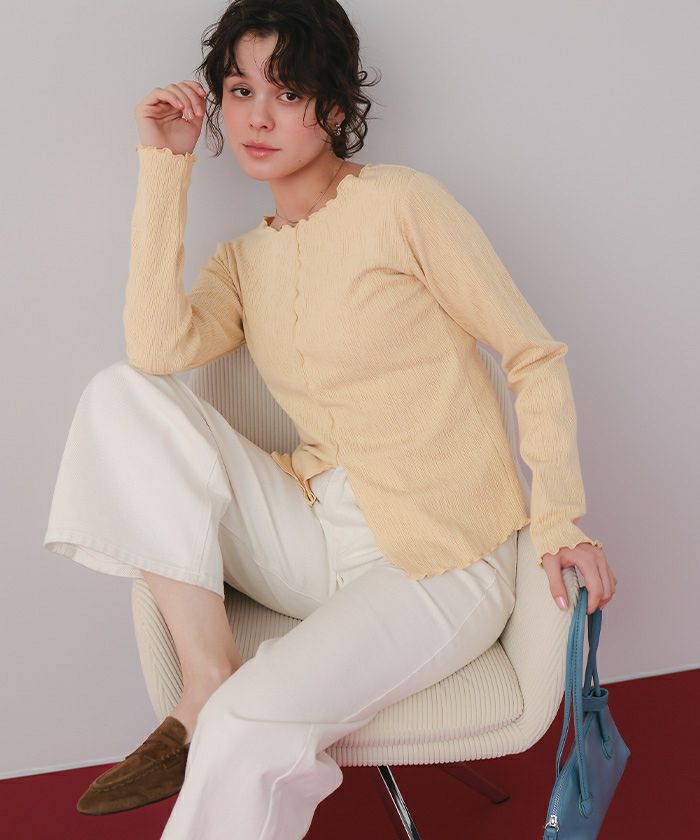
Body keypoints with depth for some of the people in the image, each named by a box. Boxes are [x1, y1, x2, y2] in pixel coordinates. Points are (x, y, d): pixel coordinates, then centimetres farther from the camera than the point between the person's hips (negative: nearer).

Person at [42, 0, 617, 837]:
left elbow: (534, 354, -3)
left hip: (440, 562, -6)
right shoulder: (244, 260, 11)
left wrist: (561, 520, -14)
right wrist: (164, 166, -3)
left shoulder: (400, 203, -5)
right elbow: (156, 349, -10)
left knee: (246, 732, -29)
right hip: (315, 540, 6)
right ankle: (206, 684, -15)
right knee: (120, 395, -12)